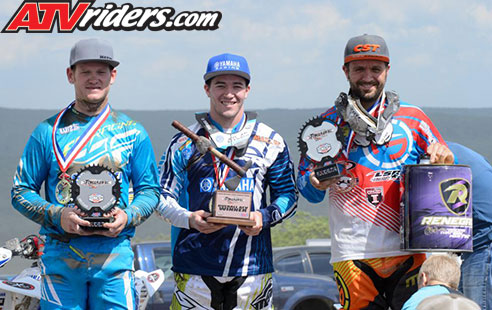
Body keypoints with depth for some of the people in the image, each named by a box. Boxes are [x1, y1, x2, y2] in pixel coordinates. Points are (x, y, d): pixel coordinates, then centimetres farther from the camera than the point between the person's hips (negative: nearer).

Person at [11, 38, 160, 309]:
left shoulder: (132, 133, 9)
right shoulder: (47, 132, 6)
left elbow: (150, 190, 12)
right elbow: (21, 190, 5)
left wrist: (128, 217, -9)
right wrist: (57, 216, -12)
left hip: (114, 254, 1)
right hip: (60, 256, 0)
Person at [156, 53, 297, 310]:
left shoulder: (271, 143, 8)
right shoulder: (185, 143, 6)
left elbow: (288, 195, 11)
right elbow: (163, 197, 6)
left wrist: (264, 217, -10)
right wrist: (190, 219, -14)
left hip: (252, 267, 1)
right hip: (195, 267, -1)